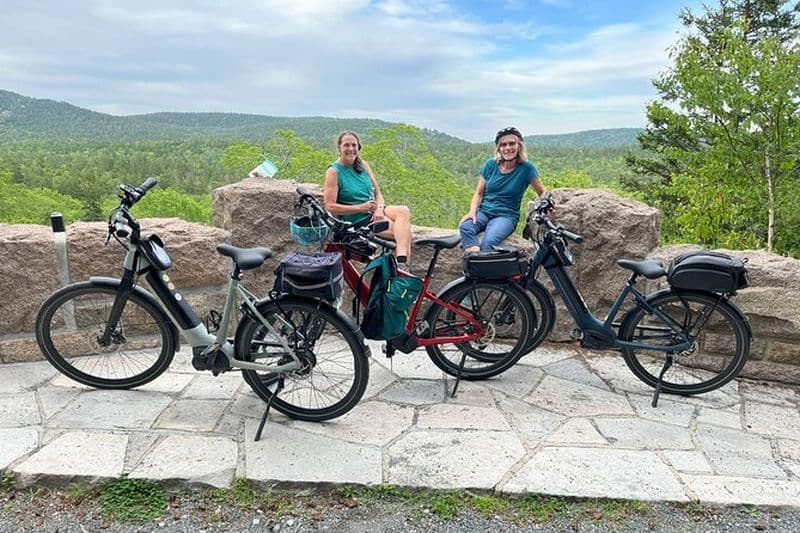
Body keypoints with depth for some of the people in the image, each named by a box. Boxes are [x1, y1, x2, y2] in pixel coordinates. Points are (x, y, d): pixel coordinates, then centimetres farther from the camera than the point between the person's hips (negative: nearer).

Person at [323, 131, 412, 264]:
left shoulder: (363, 165, 11)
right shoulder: (333, 171, -7)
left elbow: (377, 192, 13)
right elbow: (330, 206, -13)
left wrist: (379, 208, -10)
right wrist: (361, 207, -17)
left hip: (374, 212, 6)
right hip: (357, 220, -6)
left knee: (403, 211, -26)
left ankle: (401, 262, -34)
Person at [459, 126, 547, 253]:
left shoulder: (526, 168, -3)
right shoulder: (491, 164, 4)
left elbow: (542, 193, 7)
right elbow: (478, 193, 7)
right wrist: (472, 211, -9)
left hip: (506, 216, -3)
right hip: (484, 211, 3)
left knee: (488, 242, -35)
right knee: (465, 227, -31)